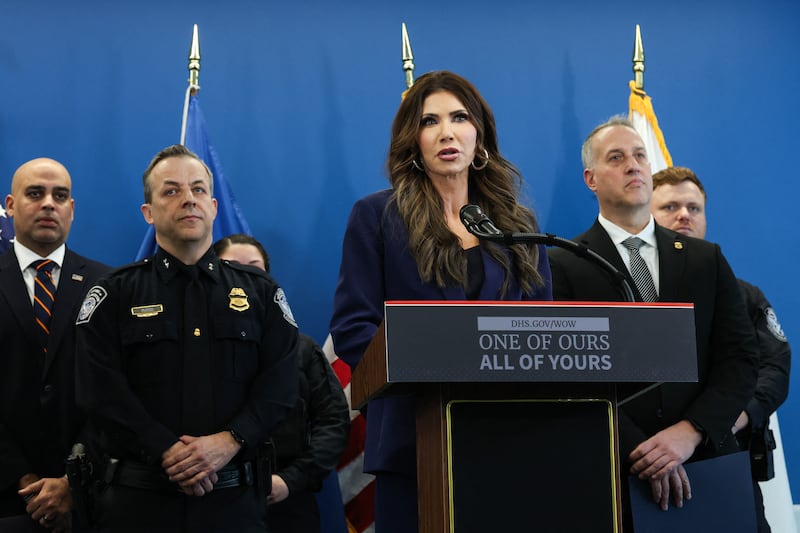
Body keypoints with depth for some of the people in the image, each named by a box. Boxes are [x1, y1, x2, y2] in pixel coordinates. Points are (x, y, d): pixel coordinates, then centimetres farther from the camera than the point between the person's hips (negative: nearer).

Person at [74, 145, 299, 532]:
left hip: (235, 498, 1)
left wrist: (229, 441, -17)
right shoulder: (114, 295, 5)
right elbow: (103, 391, -6)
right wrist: (167, 451, -17)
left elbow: (279, 384, -1)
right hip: (138, 498, -1)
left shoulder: (261, 293, 10)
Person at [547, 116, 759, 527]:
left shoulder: (707, 259, 10)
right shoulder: (562, 266, -1)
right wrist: (636, 449, -18)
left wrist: (691, 431, -12)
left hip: (705, 462, 3)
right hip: (609, 473, -3)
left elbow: (740, 357, 3)